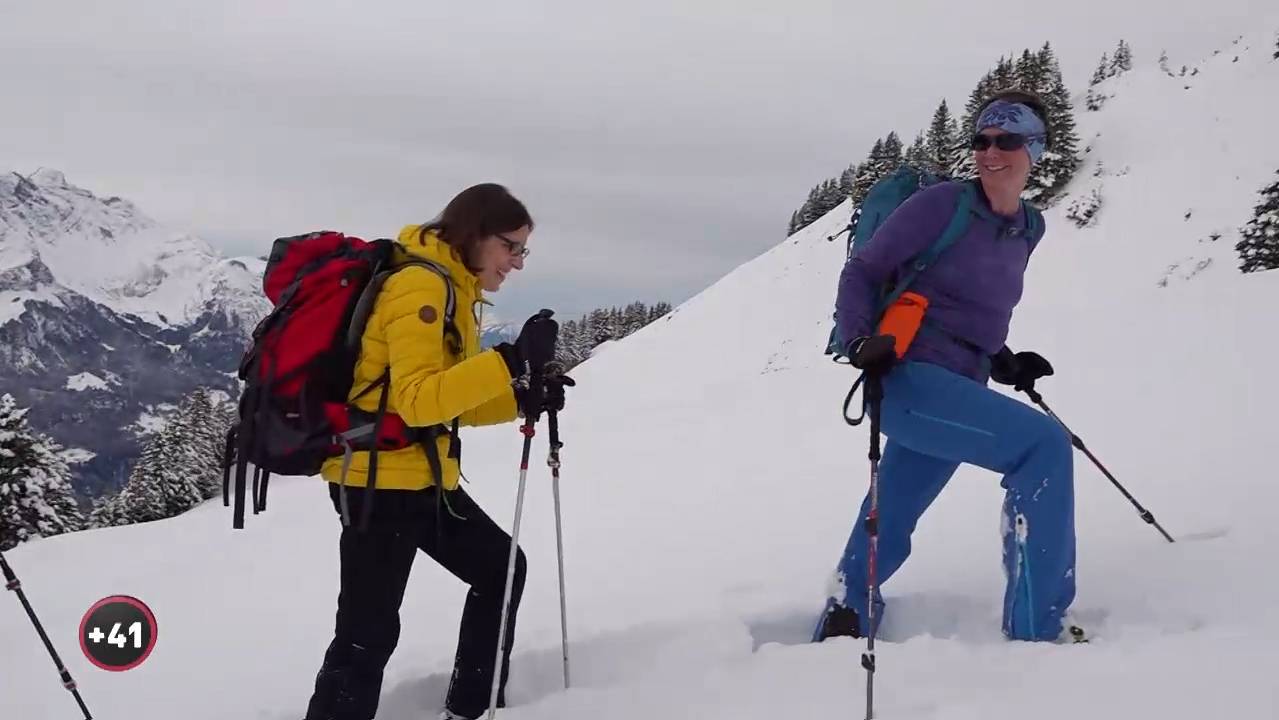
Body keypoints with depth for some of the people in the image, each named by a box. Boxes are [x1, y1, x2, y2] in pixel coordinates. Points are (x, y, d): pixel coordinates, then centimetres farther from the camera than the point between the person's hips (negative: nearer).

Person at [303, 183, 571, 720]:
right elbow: (417, 400, -27)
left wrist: (525, 398, 3)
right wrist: (512, 361, -31)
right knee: (369, 632, -9)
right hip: (379, 477, -10)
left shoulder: (452, 290, 15)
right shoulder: (420, 286, -17)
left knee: (501, 567, 18)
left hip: (421, 477, 10)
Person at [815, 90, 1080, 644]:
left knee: (886, 534, 13)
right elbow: (860, 274, -4)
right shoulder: (941, 205, -8)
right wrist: (860, 341, -19)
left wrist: (1003, 364, 13)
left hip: (955, 391, 8)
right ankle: (1037, 628, -20)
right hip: (910, 381, -8)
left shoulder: (1026, 230, 14)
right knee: (1044, 445, -23)